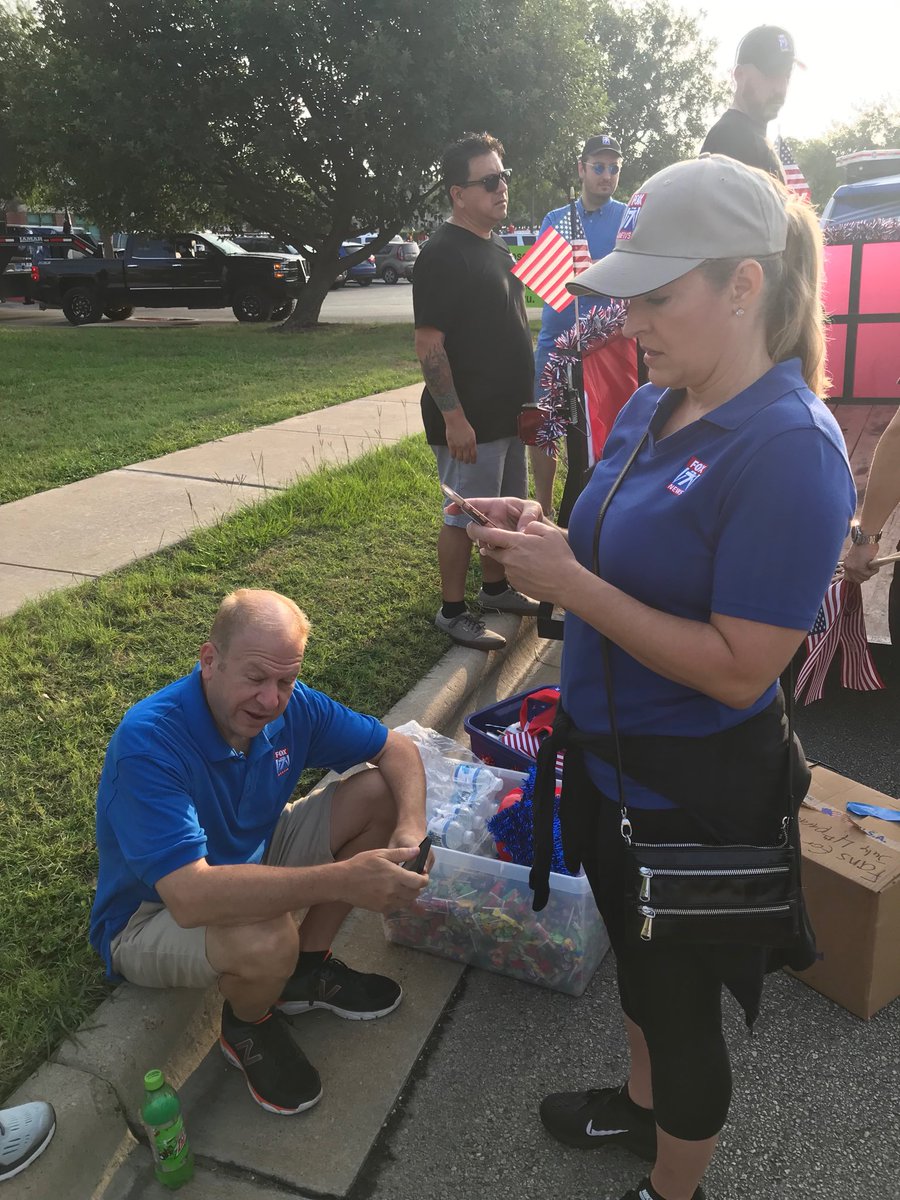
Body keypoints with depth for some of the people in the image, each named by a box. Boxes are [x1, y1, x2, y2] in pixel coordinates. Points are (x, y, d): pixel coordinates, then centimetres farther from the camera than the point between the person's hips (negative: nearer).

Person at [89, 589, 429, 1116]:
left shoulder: (291, 706, -15)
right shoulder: (148, 742, -35)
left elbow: (397, 749, -4)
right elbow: (189, 897, -44)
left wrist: (411, 828, -25)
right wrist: (341, 879, -48)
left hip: (251, 860, 7)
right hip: (151, 915, -6)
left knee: (378, 793, -8)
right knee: (266, 940, -39)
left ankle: (306, 970, 7)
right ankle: (248, 1027, 0)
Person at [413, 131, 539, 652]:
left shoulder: (499, 247, 14)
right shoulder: (443, 254, -15)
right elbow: (429, 343, -21)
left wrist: (525, 397, 18)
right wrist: (453, 418, -24)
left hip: (508, 412, 9)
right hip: (470, 420, -9)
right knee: (465, 516, 0)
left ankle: (496, 587, 35)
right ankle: (453, 611, 13)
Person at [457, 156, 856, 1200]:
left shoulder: (790, 448, -25)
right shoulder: (652, 404, 0)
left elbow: (738, 668, -27)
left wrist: (570, 584, -26)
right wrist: (548, 535, -7)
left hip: (692, 791, -8)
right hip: (605, 752, 8)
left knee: (680, 994, 16)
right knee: (635, 957, 29)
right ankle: (641, 1104, 57)